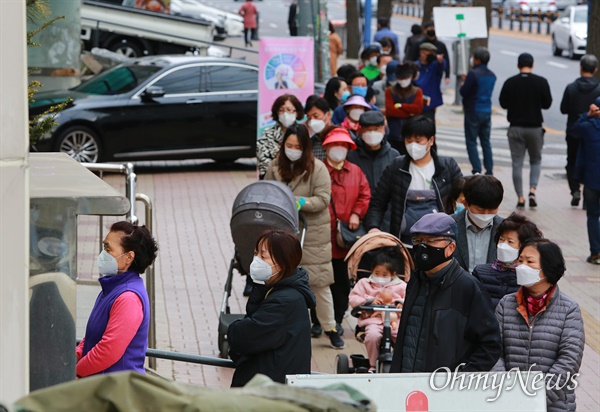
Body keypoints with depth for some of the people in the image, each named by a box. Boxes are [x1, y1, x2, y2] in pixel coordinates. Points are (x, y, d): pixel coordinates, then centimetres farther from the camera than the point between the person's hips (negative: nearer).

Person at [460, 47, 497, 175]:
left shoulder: (473, 74, -16)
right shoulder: (492, 75, 8)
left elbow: (463, 92, -15)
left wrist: (462, 86, 8)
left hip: (473, 112, -7)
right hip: (487, 111, 7)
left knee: (471, 142, -1)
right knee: (486, 142, 13)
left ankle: (477, 171, -6)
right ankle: (489, 170, 13)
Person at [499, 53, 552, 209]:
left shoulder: (510, 83, -5)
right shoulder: (541, 82, -8)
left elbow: (503, 103, 2)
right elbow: (547, 103, -3)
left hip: (516, 128, 0)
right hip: (535, 127, 0)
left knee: (517, 163, 6)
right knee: (536, 161, 15)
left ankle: (520, 198, 3)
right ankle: (532, 190, -4)